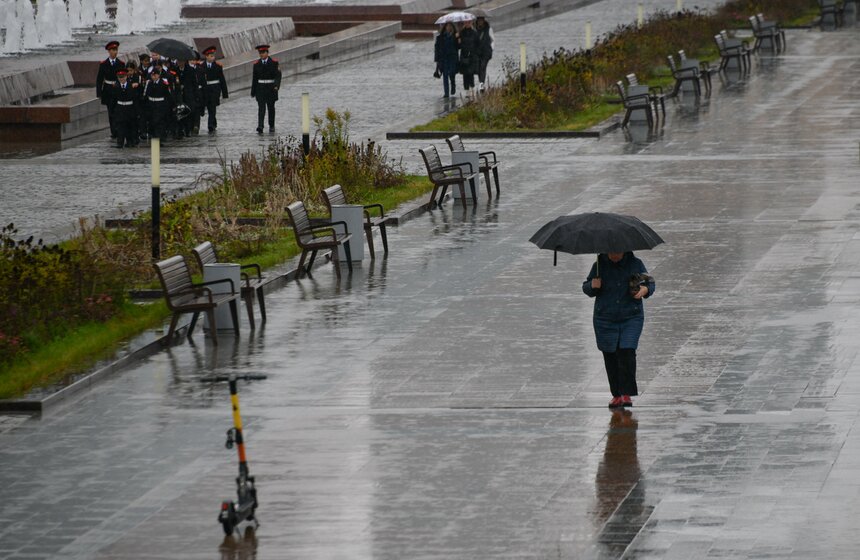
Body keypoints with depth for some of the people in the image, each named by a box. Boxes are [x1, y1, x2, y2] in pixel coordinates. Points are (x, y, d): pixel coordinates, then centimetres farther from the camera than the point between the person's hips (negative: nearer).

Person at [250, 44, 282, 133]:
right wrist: (253, 92, 8)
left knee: (271, 107, 10)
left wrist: (276, 85, -25)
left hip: (271, 88, 0)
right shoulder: (256, 64, 4)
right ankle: (260, 127, -20)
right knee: (261, 108, -10)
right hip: (260, 88, 0)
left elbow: (278, 75, -9)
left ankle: (271, 126, 26)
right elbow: (254, 78, 8)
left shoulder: (274, 63, -2)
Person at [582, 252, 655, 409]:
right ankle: (616, 394, 15)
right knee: (610, 357, 3)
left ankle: (627, 394, -9)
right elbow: (586, 288, 9)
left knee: (627, 353, -13)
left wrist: (646, 290, -14)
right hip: (605, 319, 1)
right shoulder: (599, 265, 1)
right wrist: (592, 286, -14)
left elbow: (650, 282, 9)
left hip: (631, 318, -1)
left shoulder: (635, 264, 1)